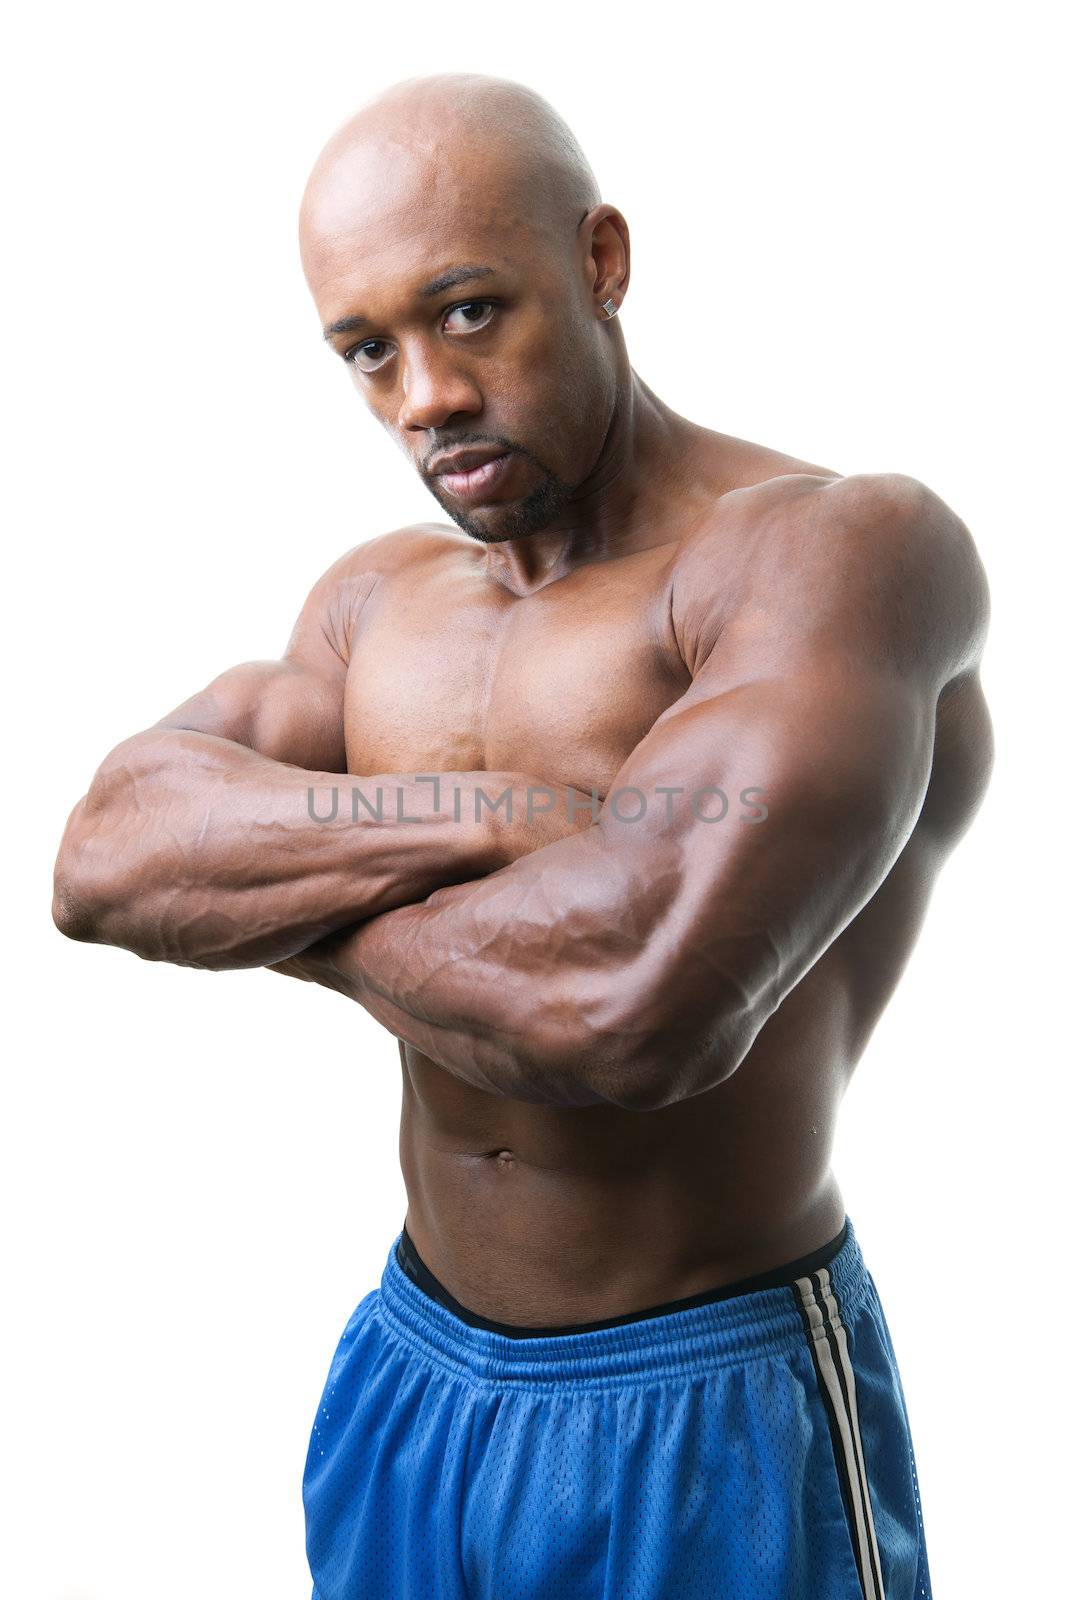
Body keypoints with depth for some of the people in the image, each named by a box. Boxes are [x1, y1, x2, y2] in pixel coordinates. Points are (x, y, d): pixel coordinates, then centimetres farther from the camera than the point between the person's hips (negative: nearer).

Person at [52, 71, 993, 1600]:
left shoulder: (846, 543, -18)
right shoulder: (378, 598, 3)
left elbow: (632, 1003, -33)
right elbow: (104, 857, -11)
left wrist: (296, 904, -14)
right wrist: (517, 812, -25)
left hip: (708, 1429, -5)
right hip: (409, 1376, 6)